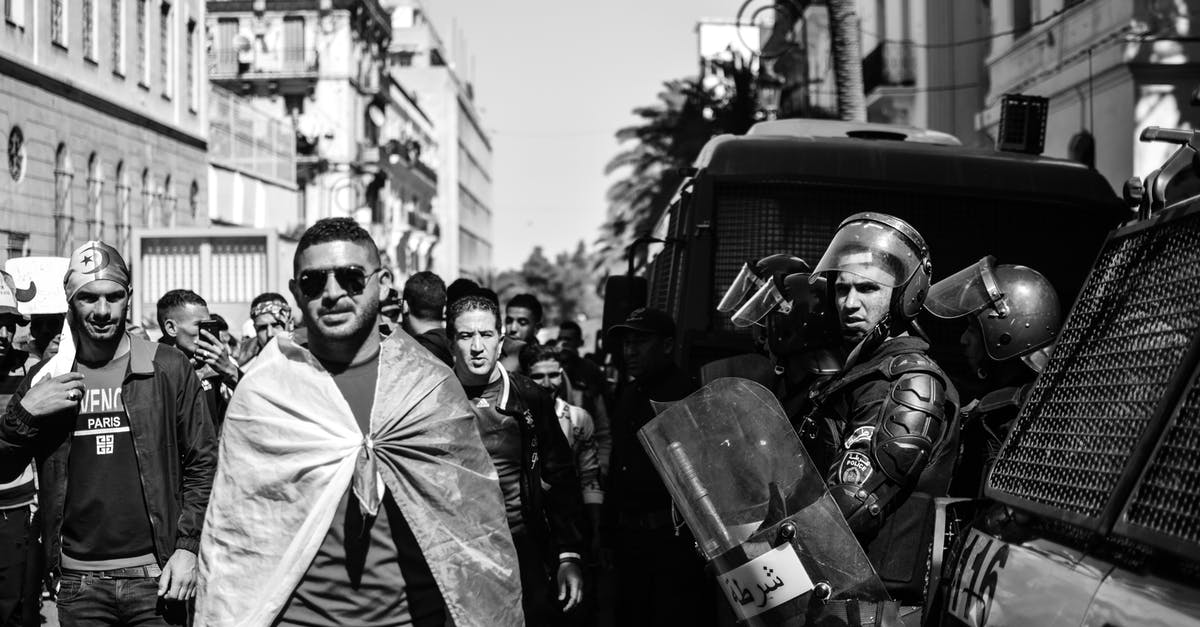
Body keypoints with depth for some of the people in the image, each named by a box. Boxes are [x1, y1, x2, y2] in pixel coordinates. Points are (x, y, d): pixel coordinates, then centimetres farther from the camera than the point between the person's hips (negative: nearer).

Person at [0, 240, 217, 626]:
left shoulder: (168, 369, 1)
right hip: (78, 583, 2)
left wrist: (188, 548, -7)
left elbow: (202, 464, 2)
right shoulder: (46, 377, 7)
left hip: (153, 576, -2)